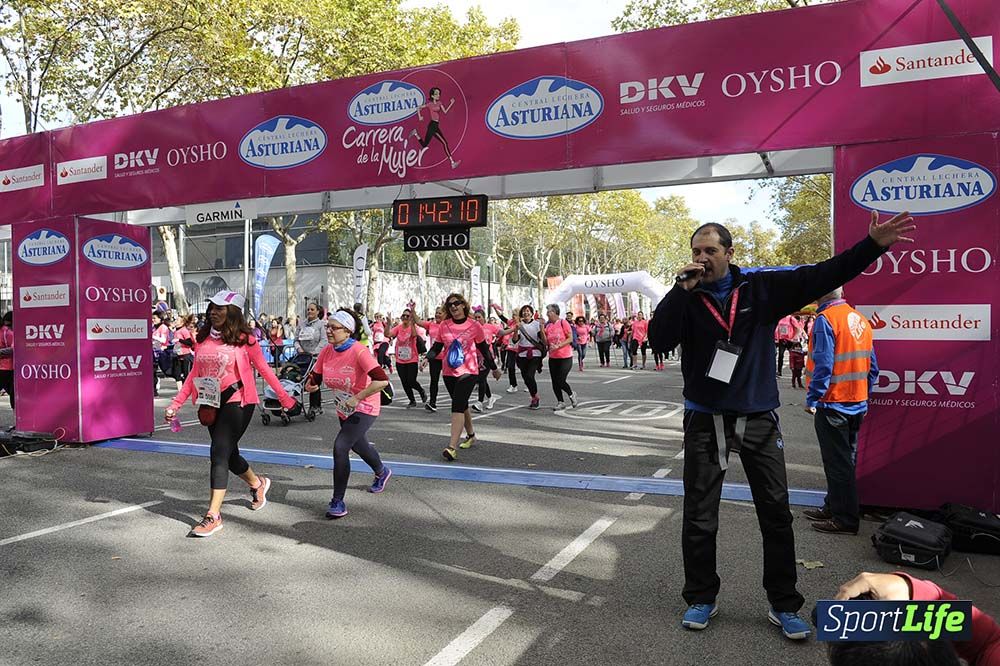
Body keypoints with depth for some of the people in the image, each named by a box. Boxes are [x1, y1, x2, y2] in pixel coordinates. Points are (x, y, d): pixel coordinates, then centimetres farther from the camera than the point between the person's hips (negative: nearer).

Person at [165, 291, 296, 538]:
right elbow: (195, 374, 11)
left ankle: (213, 515, -7)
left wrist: (284, 397, 3)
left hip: (237, 402, -6)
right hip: (211, 404, 6)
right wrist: (175, 404, 7)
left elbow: (263, 369, -1)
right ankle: (257, 484, 46)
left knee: (220, 453, -13)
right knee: (228, 454, 17)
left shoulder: (243, 338, -8)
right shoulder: (202, 338, 6)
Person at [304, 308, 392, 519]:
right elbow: (315, 377, 0)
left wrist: (357, 398, -33)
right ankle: (381, 472, 59)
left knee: (340, 447, -21)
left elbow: (382, 380, -35)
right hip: (343, 409, 8)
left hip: (364, 408, -8)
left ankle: (338, 502, -8)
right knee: (358, 446, 27)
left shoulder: (359, 352, -28)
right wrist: (310, 385, -24)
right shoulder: (327, 351, -8)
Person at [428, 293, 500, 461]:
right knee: (462, 404, 18)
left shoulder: (474, 326, -5)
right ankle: (471, 436, 40)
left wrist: (494, 368, 12)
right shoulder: (444, 325, 2)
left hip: (468, 372, -4)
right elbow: (437, 346, 7)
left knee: (457, 405, -17)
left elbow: (484, 349, 5)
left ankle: (452, 447, -21)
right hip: (449, 372, 4)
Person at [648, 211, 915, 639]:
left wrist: (873, 245, -11)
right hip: (705, 421, -1)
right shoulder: (686, 297, -3)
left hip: (758, 419, 1)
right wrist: (681, 290, -21)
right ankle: (700, 599, 26)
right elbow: (659, 340, -16)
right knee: (699, 518, 8)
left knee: (776, 515, 10)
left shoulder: (761, 287, -1)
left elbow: (822, 276, -2)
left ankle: (784, 605, 26)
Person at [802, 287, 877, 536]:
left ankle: (845, 519, 7)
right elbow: (872, 366, 11)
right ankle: (834, 507, 30)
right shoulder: (860, 319, 9)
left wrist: (812, 399, -14)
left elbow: (823, 365, -22)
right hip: (857, 404, 9)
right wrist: (864, 397, 18)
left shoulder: (825, 319, -16)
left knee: (837, 463, 0)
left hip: (832, 404, -8)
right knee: (845, 460, 17)